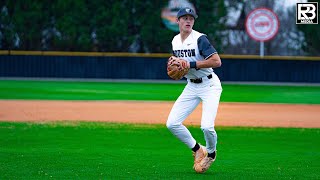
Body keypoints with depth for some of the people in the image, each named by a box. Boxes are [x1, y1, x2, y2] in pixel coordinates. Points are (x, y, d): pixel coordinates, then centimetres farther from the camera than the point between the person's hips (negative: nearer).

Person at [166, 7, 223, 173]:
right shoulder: (175, 41, 5)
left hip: (209, 85, -7)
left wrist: (192, 64, -26)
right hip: (191, 86, 7)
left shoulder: (200, 39, -17)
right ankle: (198, 150, 16)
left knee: (206, 126, -21)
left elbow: (217, 61, -26)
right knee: (172, 123, -3)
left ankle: (211, 153, 12)